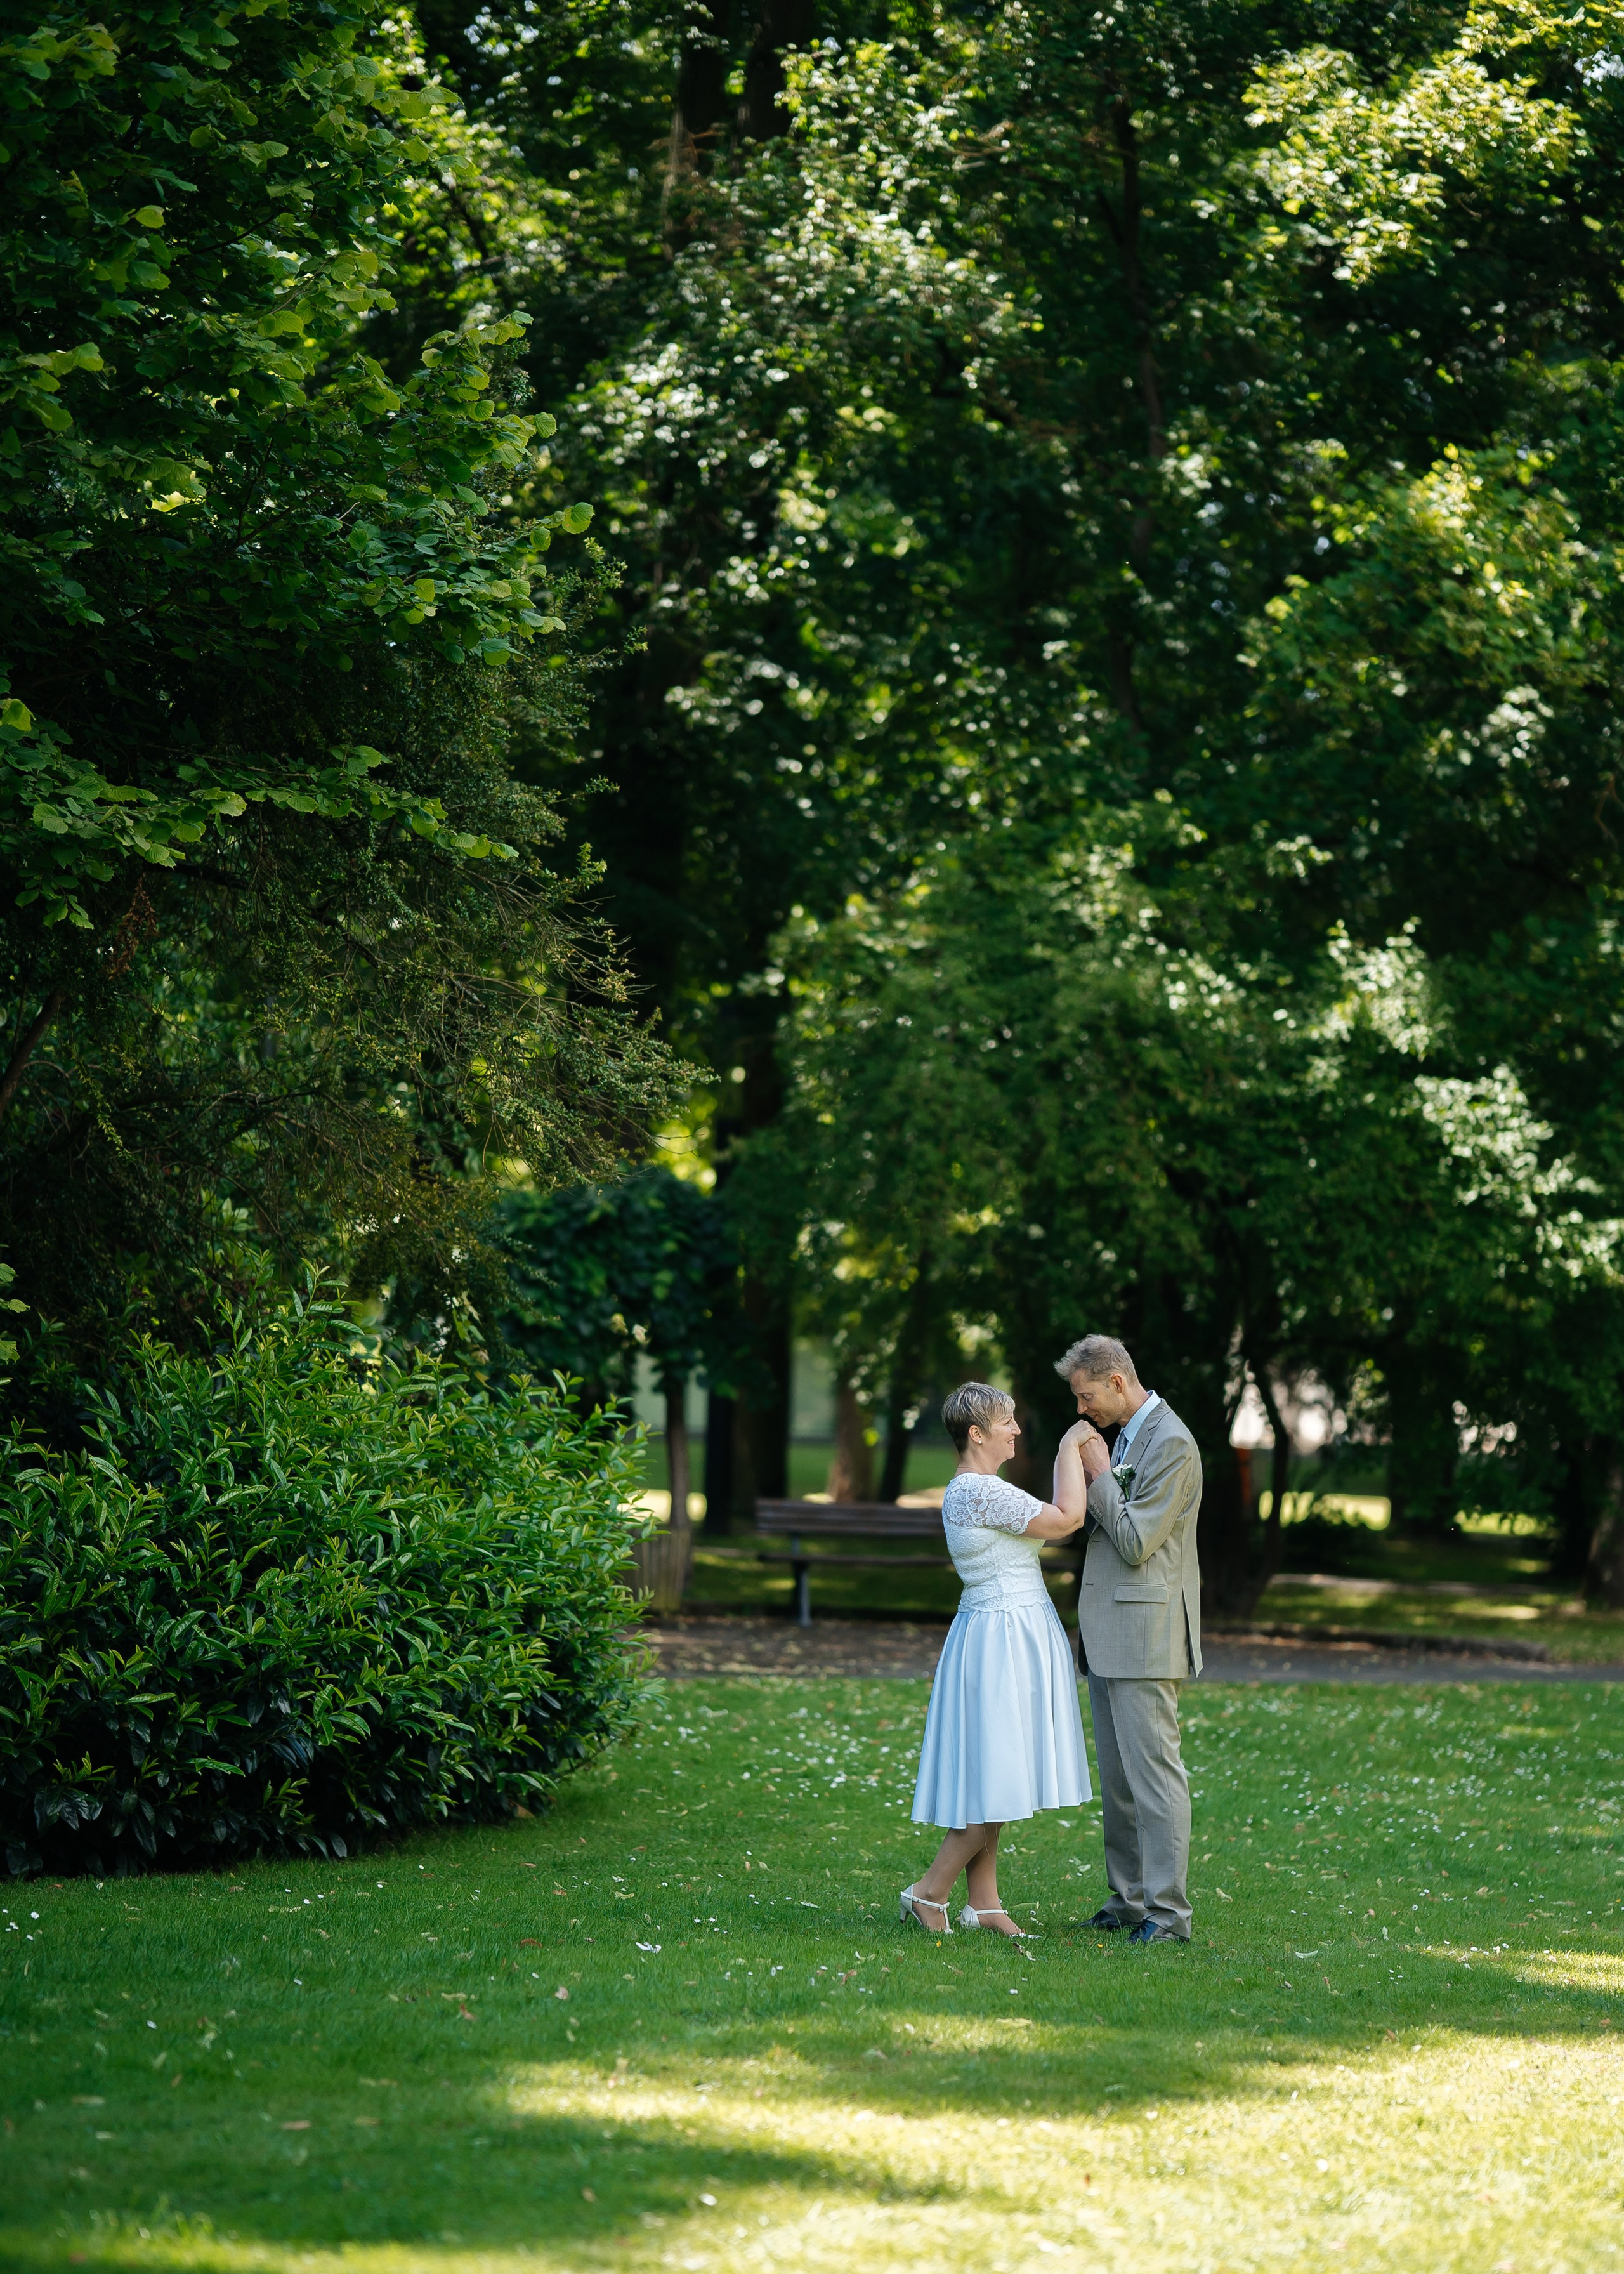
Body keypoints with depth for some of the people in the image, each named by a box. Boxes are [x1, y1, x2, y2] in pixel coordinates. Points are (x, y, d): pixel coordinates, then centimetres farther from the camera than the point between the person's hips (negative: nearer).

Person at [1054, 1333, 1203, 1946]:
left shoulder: (1171, 1444, -14)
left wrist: (1098, 1473, -13)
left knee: (1154, 1769, -9)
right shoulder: (1124, 1435, 16)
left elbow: (1135, 1542, -18)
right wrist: (1080, 1471, 9)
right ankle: (1128, 1900, 18)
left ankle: (1169, 1913, -8)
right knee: (1116, 1776, 12)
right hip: (1109, 1636, 10)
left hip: (1145, 1632, -10)